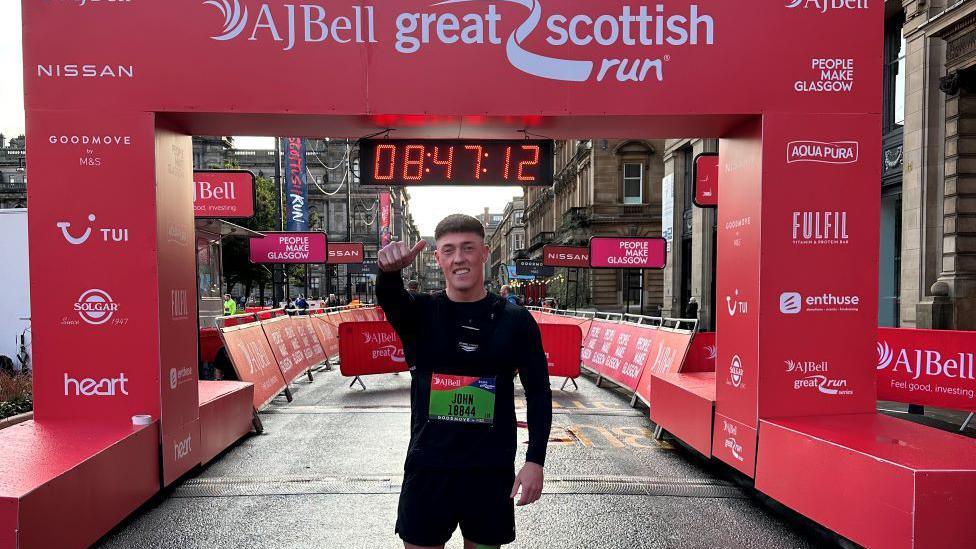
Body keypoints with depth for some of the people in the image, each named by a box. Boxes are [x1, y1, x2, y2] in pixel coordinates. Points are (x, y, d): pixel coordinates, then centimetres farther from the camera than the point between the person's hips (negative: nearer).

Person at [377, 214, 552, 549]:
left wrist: (535, 460, -6)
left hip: (492, 469, 0)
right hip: (427, 467, 1)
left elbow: (538, 392, 0)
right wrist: (389, 271, -48)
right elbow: (389, 299, -25)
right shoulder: (421, 313, -2)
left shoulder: (515, 320, -3)